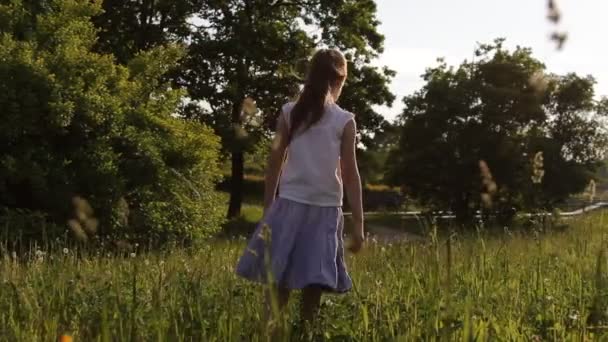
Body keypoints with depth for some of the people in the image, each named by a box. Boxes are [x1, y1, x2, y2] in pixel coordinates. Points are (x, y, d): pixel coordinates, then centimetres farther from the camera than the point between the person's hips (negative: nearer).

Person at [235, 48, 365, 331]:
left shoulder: (289, 112, 5)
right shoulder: (345, 120, -1)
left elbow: (275, 161, 4)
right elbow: (350, 173, -4)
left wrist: (268, 208, 12)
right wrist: (358, 224, -2)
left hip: (289, 204, 2)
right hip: (325, 209, -2)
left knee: (279, 282, 7)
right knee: (313, 284, 3)